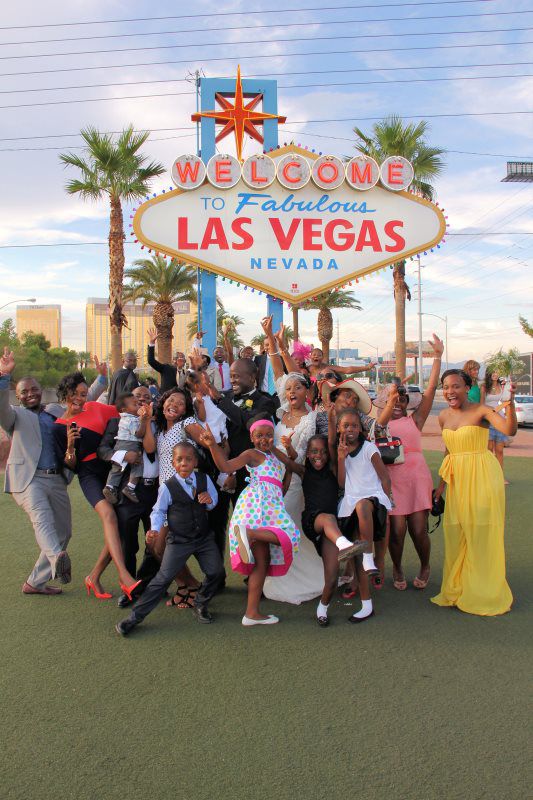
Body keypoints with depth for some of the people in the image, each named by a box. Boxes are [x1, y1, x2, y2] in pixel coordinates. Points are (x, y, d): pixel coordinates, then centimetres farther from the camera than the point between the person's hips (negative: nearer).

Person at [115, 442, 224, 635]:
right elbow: (158, 511, 2)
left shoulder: (205, 479, -3)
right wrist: (155, 529, -15)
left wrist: (209, 500, -11)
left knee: (216, 571, -3)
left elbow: (213, 501, 13)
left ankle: (200, 604, 24)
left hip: (204, 537, 4)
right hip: (178, 541, -3)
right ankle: (135, 616, 3)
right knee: (164, 577, -6)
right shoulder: (167, 487, -11)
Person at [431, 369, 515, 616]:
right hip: (457, 479, 6)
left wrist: (510, 404, -42)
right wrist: (442, 483, 19)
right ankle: (457, 590, 27)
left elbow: (509, 430, -27)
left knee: (482, 536, 1)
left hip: (482, 477, -6)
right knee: (455, 535, 11)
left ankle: (484, 594, 16)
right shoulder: (444, 416, 8)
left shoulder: (481, 411, -10)